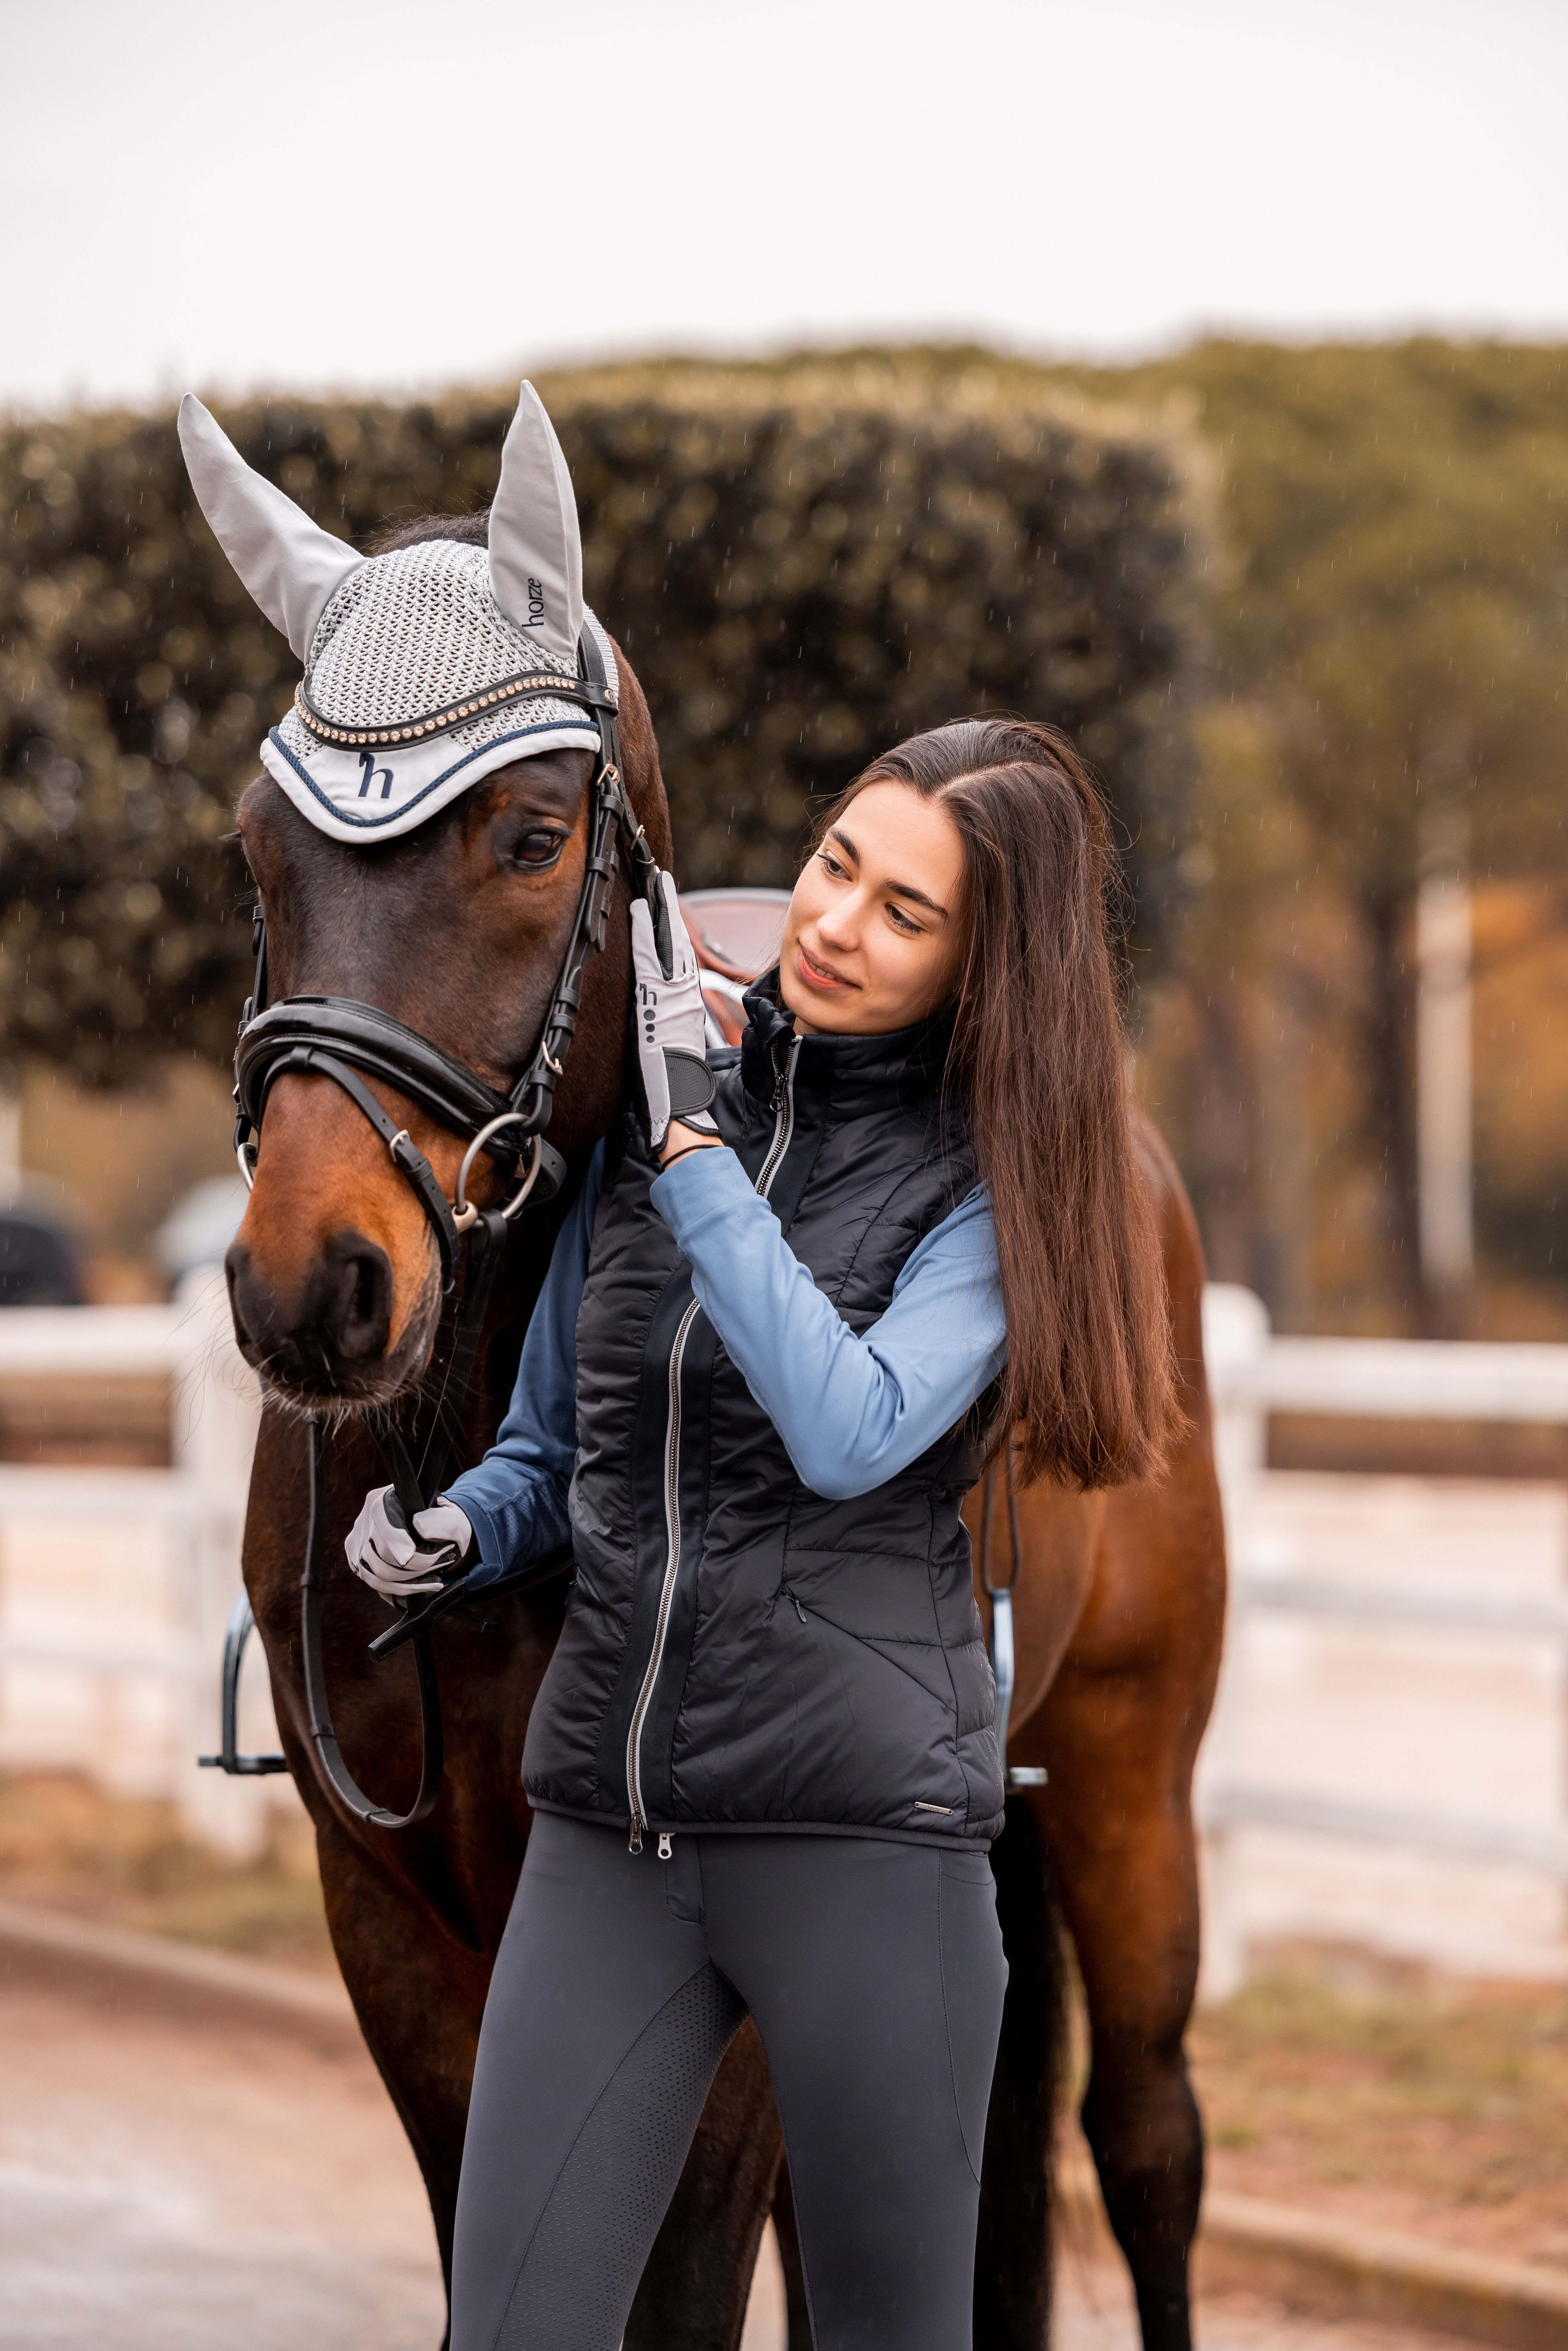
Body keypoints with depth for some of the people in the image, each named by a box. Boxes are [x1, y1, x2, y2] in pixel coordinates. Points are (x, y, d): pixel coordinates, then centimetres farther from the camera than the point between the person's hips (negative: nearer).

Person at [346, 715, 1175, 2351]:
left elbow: (850, 1433, -20)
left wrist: (697, 1150, -16)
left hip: (863, 1829, -4)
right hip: (606, 1832, 4)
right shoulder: (646, 1118, 9)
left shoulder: (994, 1189, -3)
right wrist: (451, 1533, -4)